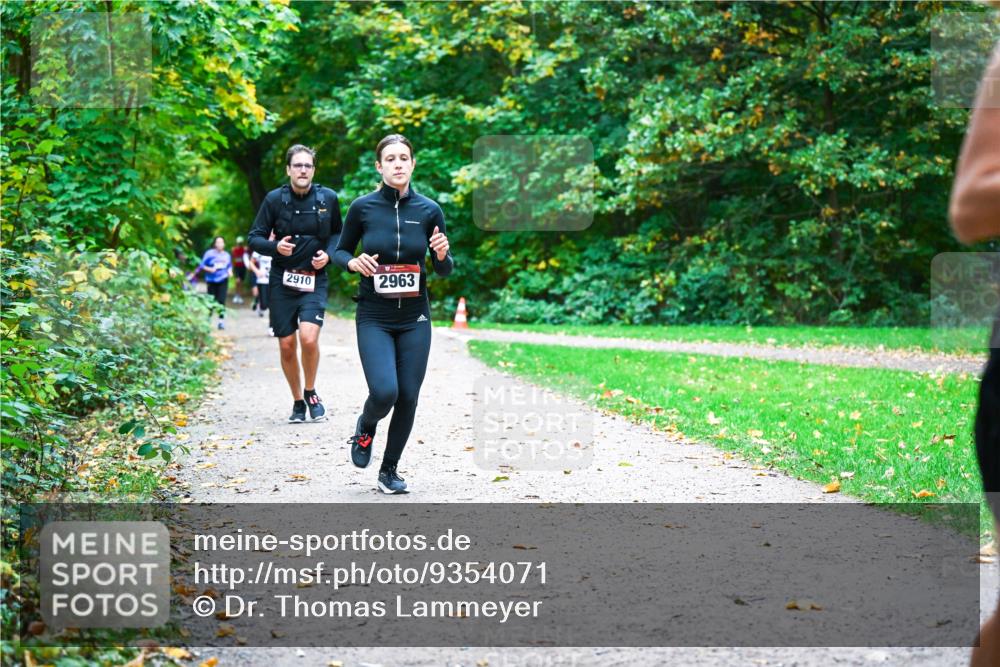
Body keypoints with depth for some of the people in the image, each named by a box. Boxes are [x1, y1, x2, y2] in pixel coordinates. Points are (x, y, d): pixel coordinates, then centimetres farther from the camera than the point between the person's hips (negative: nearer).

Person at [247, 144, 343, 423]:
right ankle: (298, 402, 23)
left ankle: (311, 393, 4)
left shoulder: (328, 198, 0)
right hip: (282, 281, 1)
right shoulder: (275, 199, -3)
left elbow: (337, 233, 15)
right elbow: (255, 238, 0)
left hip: (315, 281, -1)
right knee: (287, 346, 3)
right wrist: (275, 247, -20)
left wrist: (328, 254, -5)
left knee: (309, 338, -20)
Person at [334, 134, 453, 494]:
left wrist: (442, 255, -16)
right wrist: (353, 262, -14)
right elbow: (339, 251, 8)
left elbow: (444, 270, 6)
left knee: (408, 397, 1)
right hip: (374, 318, -2)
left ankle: (389, 470, 21)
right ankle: (365, 428, 18)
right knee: (384, 392, -18)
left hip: (415, 318, 2)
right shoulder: (363, 207, -5)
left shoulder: (429, 210, -2)